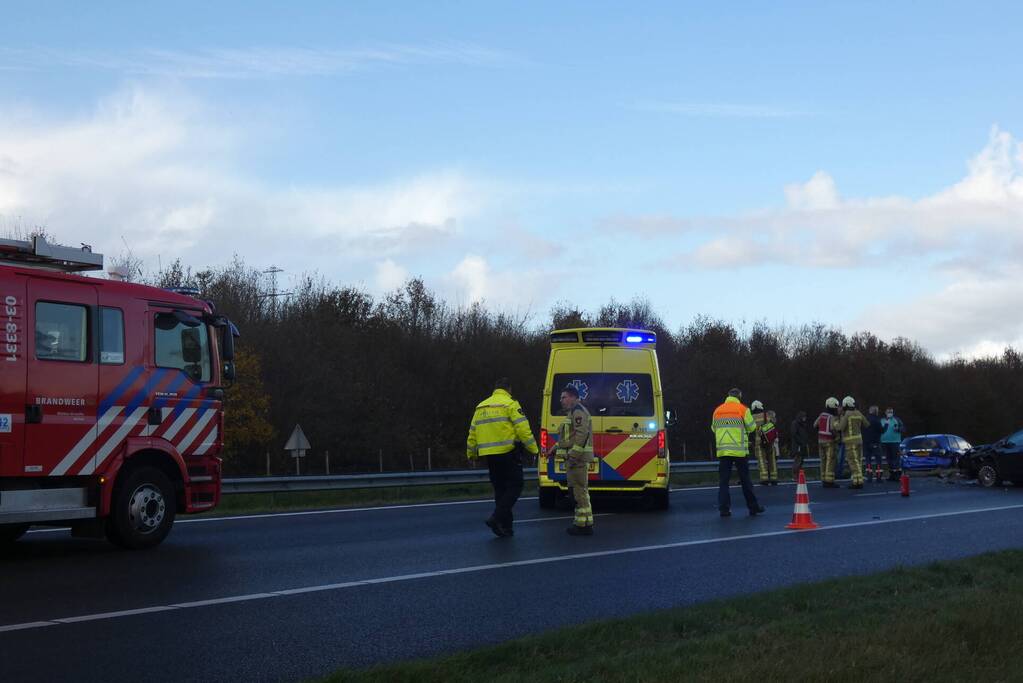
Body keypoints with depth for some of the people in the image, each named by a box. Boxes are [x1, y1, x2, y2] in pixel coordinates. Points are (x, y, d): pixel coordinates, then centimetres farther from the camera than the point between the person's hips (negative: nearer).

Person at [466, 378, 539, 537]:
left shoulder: (481, 407, 15)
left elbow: (472, 432, 18)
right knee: (515, 485, -1)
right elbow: (523, 429, -12)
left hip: (490, 455, 6)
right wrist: (533, 449, -7)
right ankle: (497, 518, -15)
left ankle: (505, 526, 12)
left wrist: (471, 453, 26)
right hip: (508, 453, -6)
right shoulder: (510, 404, -5)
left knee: (500, 488, 13)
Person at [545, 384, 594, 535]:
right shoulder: (572, 412, 23)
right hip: (573, 458, 11)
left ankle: (584, 525, -9)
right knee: (578, 490, 13)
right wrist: (555, 447, 25)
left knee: (580, 490, -10)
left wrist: (573, 455, -24)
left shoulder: (578, 411, -11)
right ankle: (581, 523, 17)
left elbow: (581, 435, -22)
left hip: (578, 458, -11)